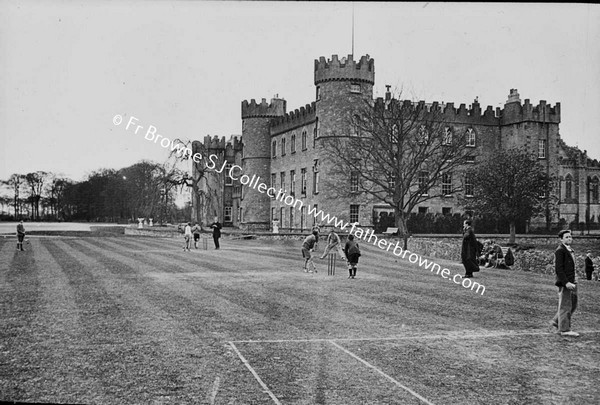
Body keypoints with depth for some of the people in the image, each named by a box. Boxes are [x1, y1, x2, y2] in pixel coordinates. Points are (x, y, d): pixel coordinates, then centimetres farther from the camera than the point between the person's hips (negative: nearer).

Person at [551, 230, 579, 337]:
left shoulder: (570, 250, 16)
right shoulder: (560, 251, -13)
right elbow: (558, 268, -19)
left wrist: (573, 281, 17)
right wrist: (566, 282, -24)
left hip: (571, 282, 9)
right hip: (564, 283, -9)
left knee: (573, 304, 15)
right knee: (565, 306, -3)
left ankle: (557, 321, 28)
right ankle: (564, 329, 4)